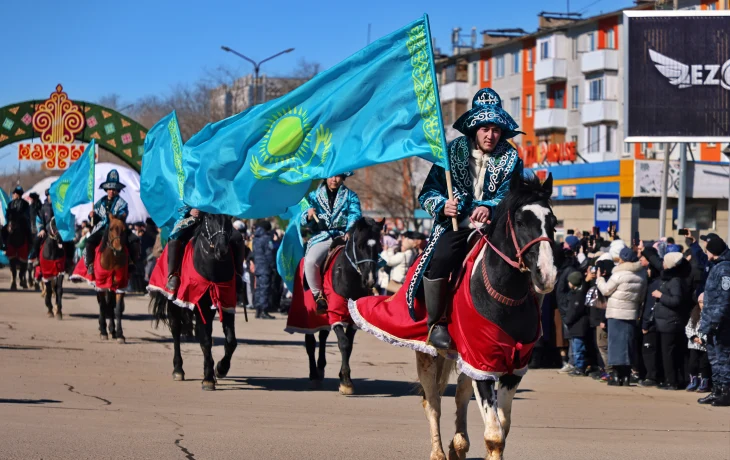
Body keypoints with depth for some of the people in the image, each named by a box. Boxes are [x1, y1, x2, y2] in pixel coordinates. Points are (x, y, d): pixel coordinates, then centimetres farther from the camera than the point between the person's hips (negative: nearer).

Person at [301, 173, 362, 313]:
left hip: (344, 237, 0)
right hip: (322, 237, 0)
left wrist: (350, 231, -22)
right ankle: (318, 295, -14)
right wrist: (308, 216, -14)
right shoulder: (314, 196, 18)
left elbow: (355, 215, -2)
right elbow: (304, 222, 11)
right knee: (310, 262, -31)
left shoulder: (350, 196, 16)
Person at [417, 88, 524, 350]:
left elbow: (511, 193, -4)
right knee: (440, 259, -31)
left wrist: (490, 208, -25)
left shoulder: (510, 158, 9)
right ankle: (437, 323, -15)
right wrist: (442, 205, -18)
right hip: (455, 225, -1)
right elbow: (428, 192, 4)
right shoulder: (453, 151, 7)